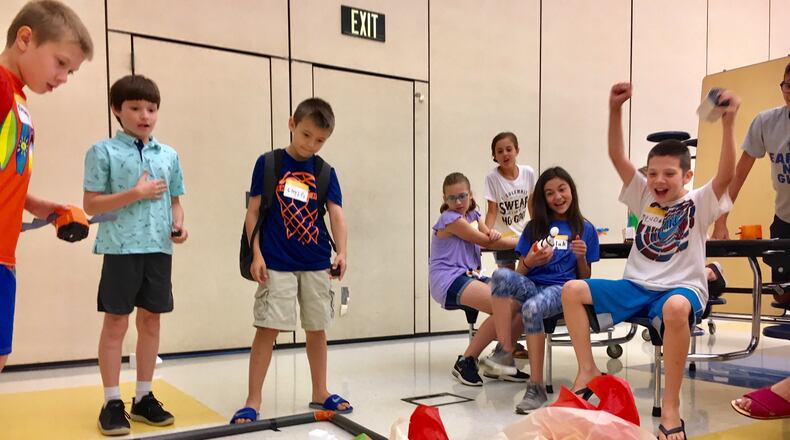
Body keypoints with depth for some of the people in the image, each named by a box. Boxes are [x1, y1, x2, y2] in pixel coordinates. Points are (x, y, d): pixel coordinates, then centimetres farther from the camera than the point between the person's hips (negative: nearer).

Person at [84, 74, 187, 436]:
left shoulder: (169, 155, 12)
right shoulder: (103, 151, -2)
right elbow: (91, 204, -6)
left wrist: (178, 224, -2)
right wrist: (135, 193, -16)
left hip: (159, 248, 5)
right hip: (122, 247, -4)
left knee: (151, 321, 10)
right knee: (116, 322, 2)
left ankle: (144, 397, 23)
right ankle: (112, 402, 15)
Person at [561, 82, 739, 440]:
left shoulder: (699, 204, -1)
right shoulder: (644, 197, 8)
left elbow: (726, 175, -21)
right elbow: (617, 157, -2)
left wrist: (728, 122, -33)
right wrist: (615, 109, -14)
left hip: (682, 288, -5)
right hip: (636, 286, 5)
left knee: (675, 308, -42)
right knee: (572, 290, -11)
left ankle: (671, 404, -28)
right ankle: (587, 371, -4)